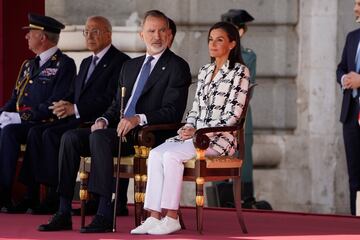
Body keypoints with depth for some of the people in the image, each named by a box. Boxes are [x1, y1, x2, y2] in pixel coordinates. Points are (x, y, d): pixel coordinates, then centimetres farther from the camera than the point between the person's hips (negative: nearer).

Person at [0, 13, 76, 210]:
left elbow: (55, 105, -15)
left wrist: (21, 117, -20)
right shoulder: (29, 65, 22)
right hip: (20, 123, 7)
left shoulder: (64, 65, -4)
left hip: (44, 126, -7)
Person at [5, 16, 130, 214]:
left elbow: (110, 99, -16)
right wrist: (64, 105, -2)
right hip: (77, 119, 9)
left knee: (52, 135, -27)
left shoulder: (120, 62, -5)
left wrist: (75, 108, -19)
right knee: (36, 132, -13)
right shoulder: (86, 63, 25)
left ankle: (55, 197, -23)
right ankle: (31, 194, -16)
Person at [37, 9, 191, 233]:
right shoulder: (130, 66, 24)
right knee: (70, 137, -15)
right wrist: (104, 120, 2)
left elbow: (173, 112, -10)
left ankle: (105, 214, -35)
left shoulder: (178, 67, 0)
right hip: (119, 129, 7)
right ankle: (63, 213, -18)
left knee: (99, 138, -33)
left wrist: (139, 119, -24)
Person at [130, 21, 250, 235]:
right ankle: (154, 217, -26)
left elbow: (233, 115, -10)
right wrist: (188, 127, -1)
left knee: (171, 155, -29)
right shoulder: (205, 71, 20)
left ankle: (172, 218, -25)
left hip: (219, 137, -7)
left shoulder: (239, 72, -3)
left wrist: (198, 132, -15)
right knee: (156, 154, -20)